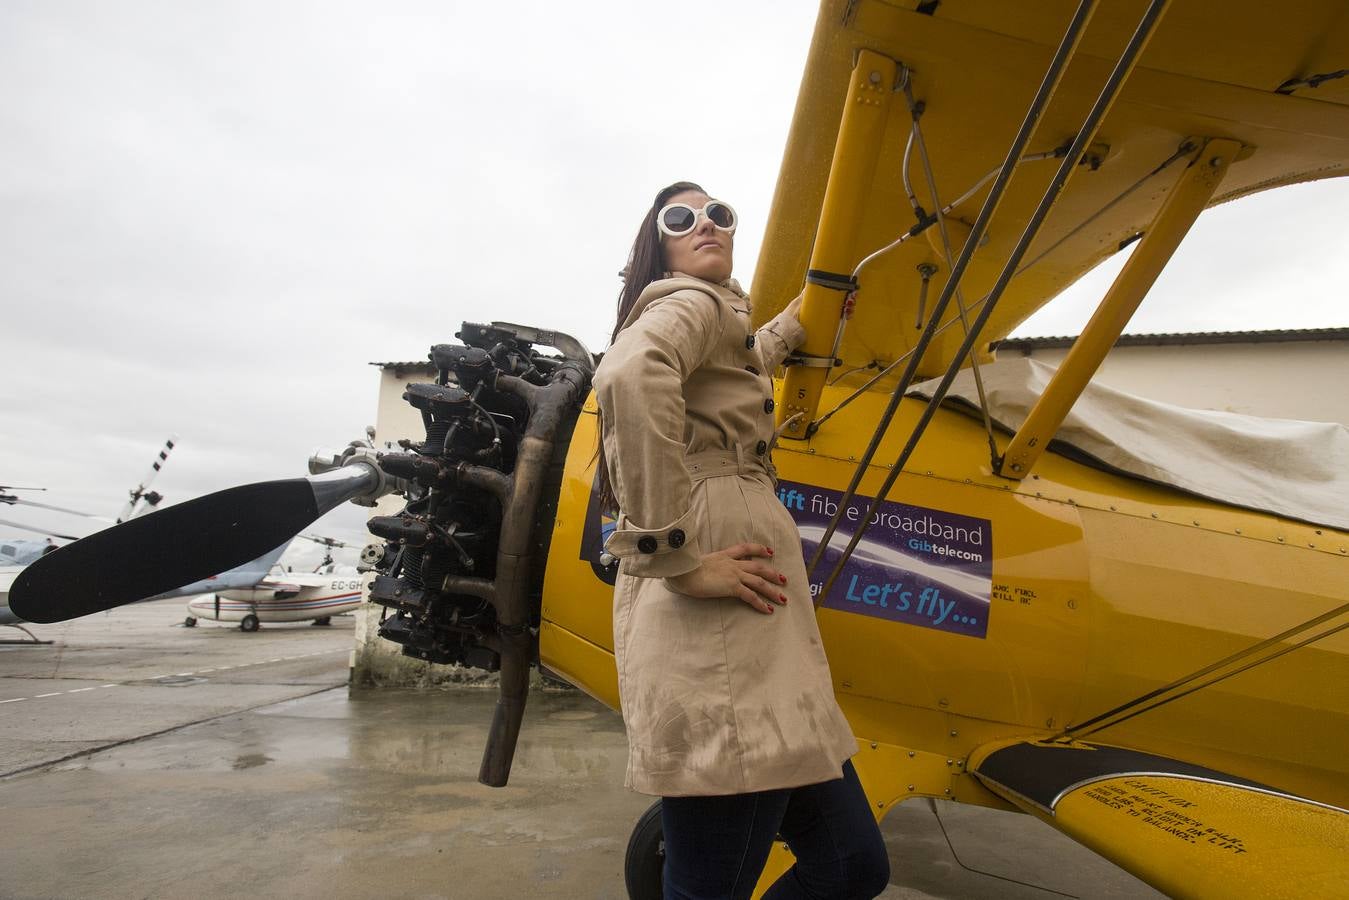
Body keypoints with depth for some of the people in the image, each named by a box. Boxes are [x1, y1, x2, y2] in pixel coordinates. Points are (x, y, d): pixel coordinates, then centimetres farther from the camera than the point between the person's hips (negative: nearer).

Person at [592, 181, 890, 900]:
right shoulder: (694, 302, 0)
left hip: (748, 624, 10)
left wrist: (794, 322, 59)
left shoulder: (718, 321, 29)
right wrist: (677, 558, -23)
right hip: (715, 620, -10)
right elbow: (628, 374, -23)